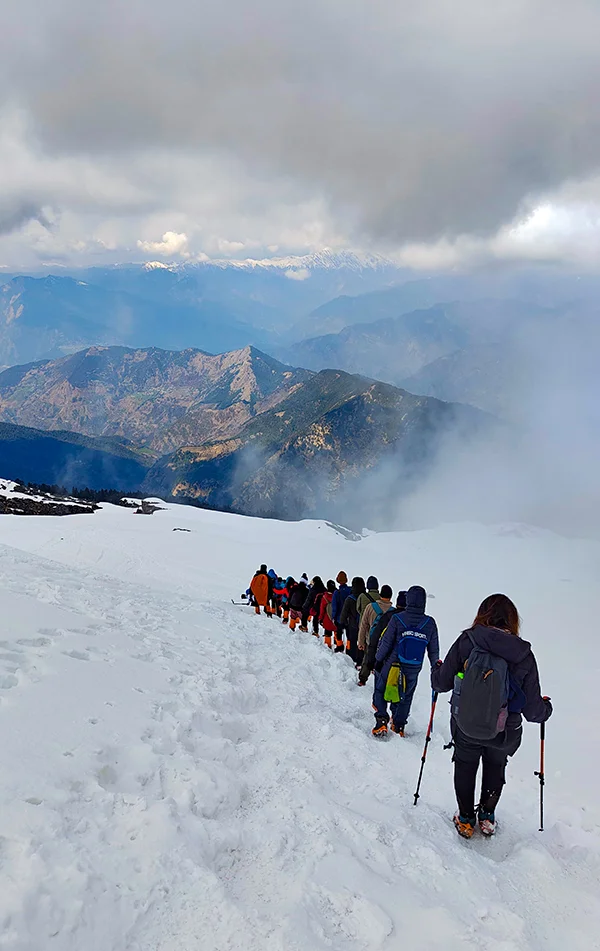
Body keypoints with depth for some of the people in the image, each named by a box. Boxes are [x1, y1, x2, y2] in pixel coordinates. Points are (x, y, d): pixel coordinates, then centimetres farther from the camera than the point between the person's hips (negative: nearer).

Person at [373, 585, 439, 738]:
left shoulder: (397, 619, -15)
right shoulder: (430, 623, -8)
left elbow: (386, 642, -10)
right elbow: (434, 650, 1)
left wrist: (378, 659, 3)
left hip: (392, 664, -2)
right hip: (413, 669, 2)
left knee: (380, 691, 14)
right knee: (405, 696, 21)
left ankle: (381, 721, 1)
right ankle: (399, 726, 26)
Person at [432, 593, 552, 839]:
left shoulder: (466, 642, -17)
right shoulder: (524, 656, -15)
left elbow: (442, 683, -8)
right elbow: (533, 710, -10)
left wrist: (436, 671, 15)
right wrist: (546, 708, 14)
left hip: (465, 727, 0)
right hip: (505, 733, 1)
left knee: (465, 766, 27)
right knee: (495, 767, 31)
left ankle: (465, 819, 37)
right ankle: (487, 817, 41)